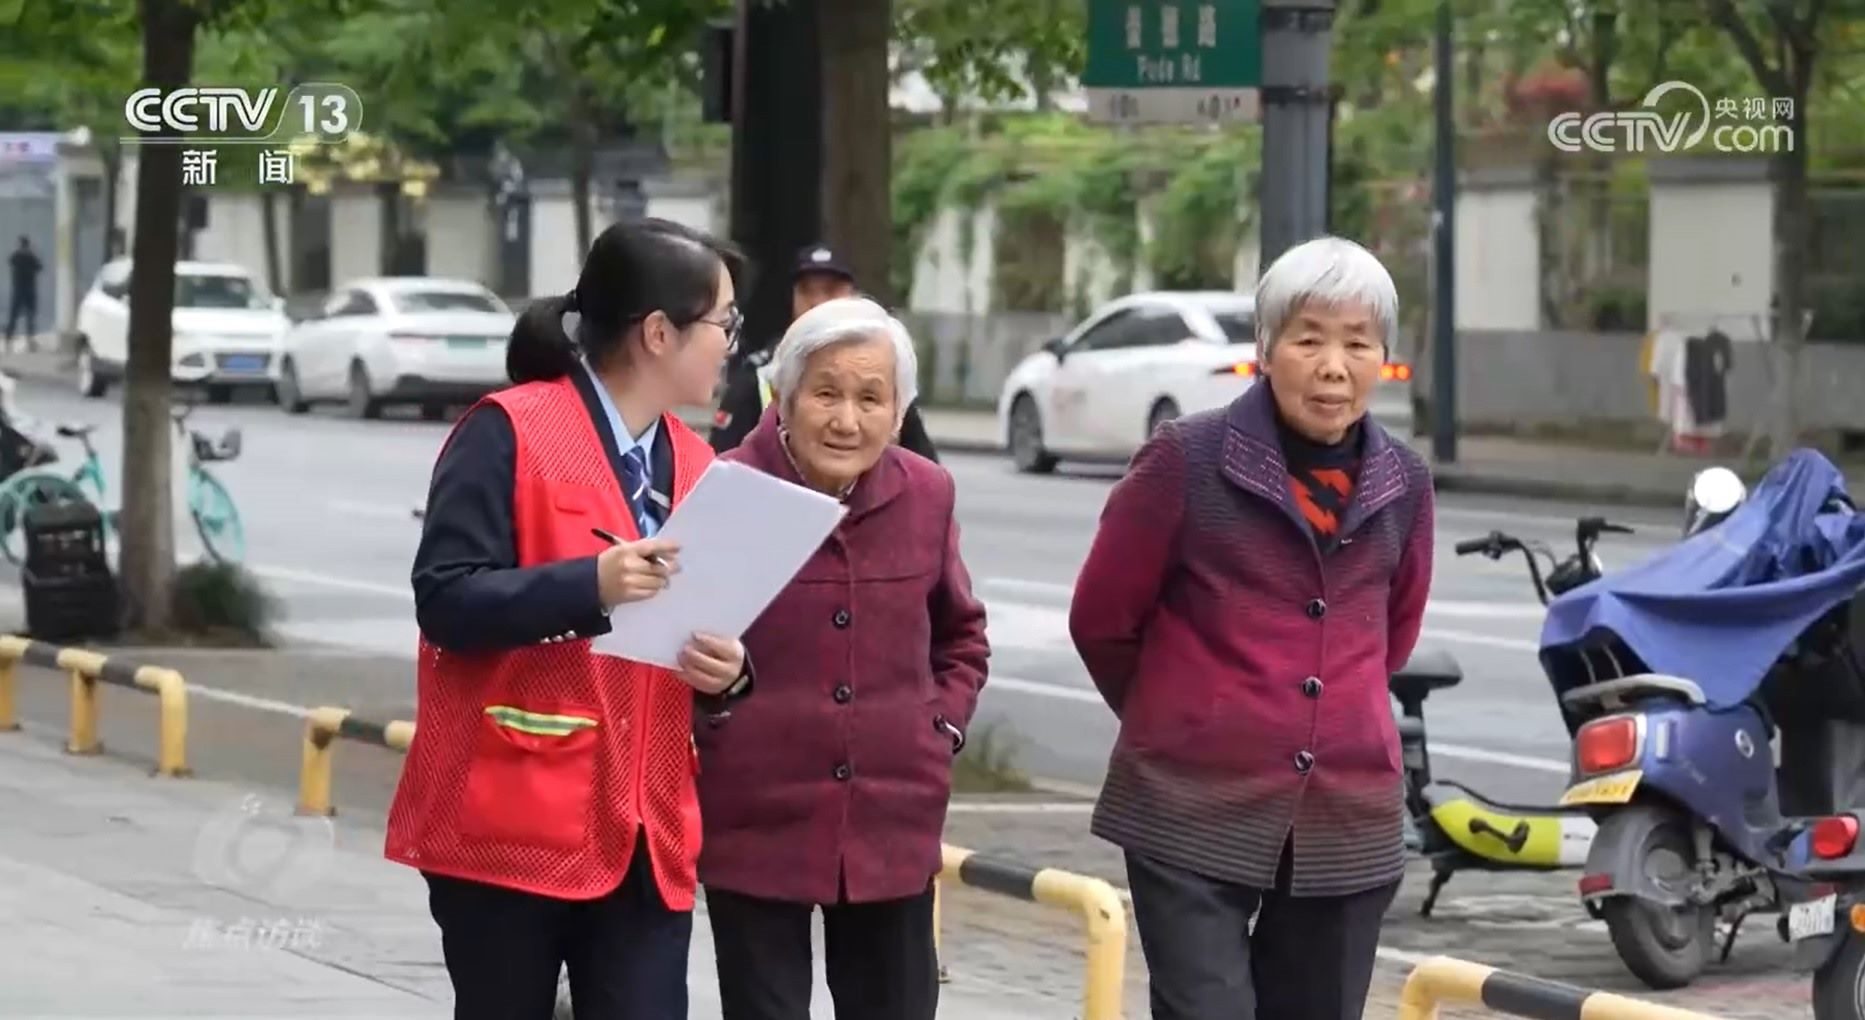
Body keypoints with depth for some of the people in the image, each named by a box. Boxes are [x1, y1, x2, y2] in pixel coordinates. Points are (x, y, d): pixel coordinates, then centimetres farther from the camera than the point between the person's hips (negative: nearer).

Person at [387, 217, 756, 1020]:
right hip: (510, 824, -5)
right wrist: (591, 586, -27)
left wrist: (725, 670, -4)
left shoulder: (695, 466, 13)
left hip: (643, 834, 5)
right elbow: (446, 600, -15)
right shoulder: (508, 433, -8)